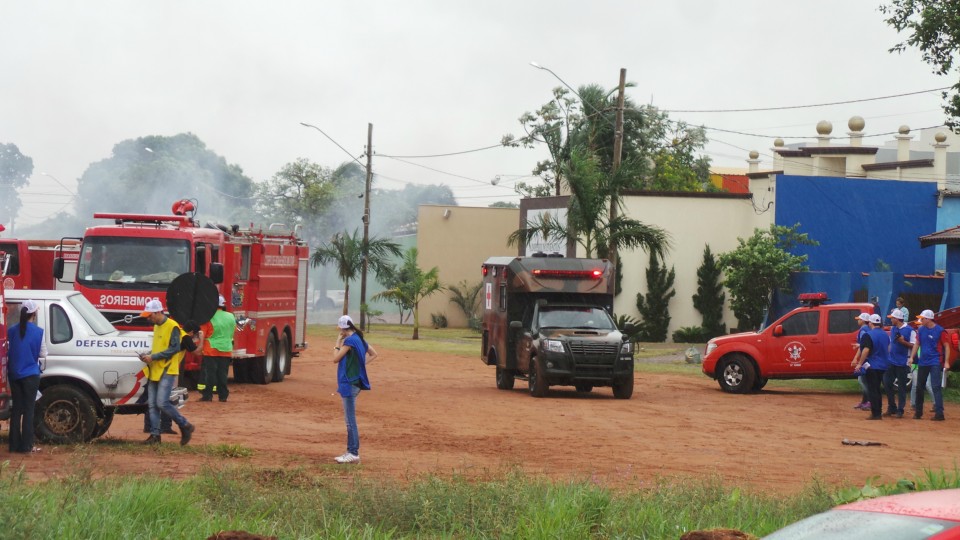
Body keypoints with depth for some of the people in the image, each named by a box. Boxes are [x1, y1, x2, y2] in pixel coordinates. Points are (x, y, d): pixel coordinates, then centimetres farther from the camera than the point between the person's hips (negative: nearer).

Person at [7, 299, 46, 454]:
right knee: (28, 410, 0)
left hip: (14, 374, 4)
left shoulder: (11, 331, 0)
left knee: (16, 409, 11)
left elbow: (8, 349, 7)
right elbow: (43, 354, -5)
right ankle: (26, 446, -2)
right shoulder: (38, 332, -12)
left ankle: (14, 444, 12)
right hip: (30, 375, -4)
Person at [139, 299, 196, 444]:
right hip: (155, 371, 9)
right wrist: (147, 355, 7)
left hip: (167, 371, -9)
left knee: (162, 403, -15)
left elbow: (175, 348, -17)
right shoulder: (156, 327, 17)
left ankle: (185, 426, 0)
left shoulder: (172, 326, -11)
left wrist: (153, 357, -18)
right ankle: (155, 435, 7)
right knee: (152, 404, 4)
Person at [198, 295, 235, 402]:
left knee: (209, 373, -1)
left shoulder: (209, 318, -11)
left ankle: (207, 395, -2)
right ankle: (223, 395, 9)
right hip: (226, 350, 4)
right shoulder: (231, 317, 5)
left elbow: (202, 334, -11)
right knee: (222, 373, 9)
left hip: (211, 350, -4)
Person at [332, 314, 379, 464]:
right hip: (355, 380, 10)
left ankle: (353, 453, -6)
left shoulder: (349, 341, -16)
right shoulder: (359, 339, 12)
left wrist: (338, 342, -2)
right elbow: (373, 354, 23)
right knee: (349, 419, 14)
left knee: (350, 420, -7)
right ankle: (352, 452, 18)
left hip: (349, 383, -10)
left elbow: (336, 359, -12)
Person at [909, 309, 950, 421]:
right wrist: (912, 357, 4)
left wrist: (946, 362, -13)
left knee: (936, 387, -12)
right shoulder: (921, 329, 7)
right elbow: (917, 344, 14)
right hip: (922, 362, 6)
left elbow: (946, 346, -7)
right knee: (919, 387, 11)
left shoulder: (940, 330, -9)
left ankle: (939, 413, -13)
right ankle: (918, 412, 22)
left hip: (935, 363, -6)